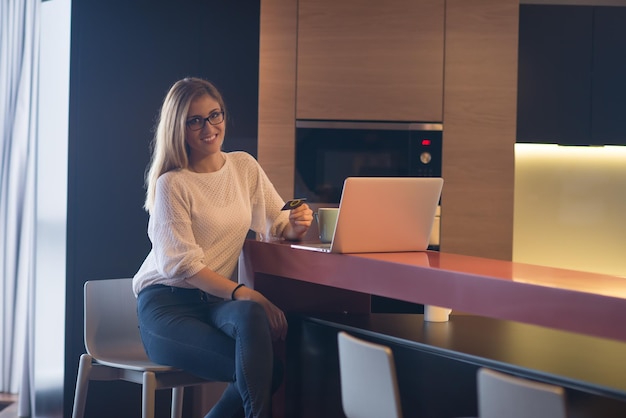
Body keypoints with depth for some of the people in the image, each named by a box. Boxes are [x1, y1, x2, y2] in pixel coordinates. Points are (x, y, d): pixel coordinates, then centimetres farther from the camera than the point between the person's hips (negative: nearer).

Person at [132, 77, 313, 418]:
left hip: (217, 302, 5)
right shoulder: (172, 184, -8)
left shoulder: (244, 166, 10)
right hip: (167, 305, -5)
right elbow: (182, 265, -15)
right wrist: (242, 293, -28)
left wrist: (295, 225, -13)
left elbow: (278, 224, 12)